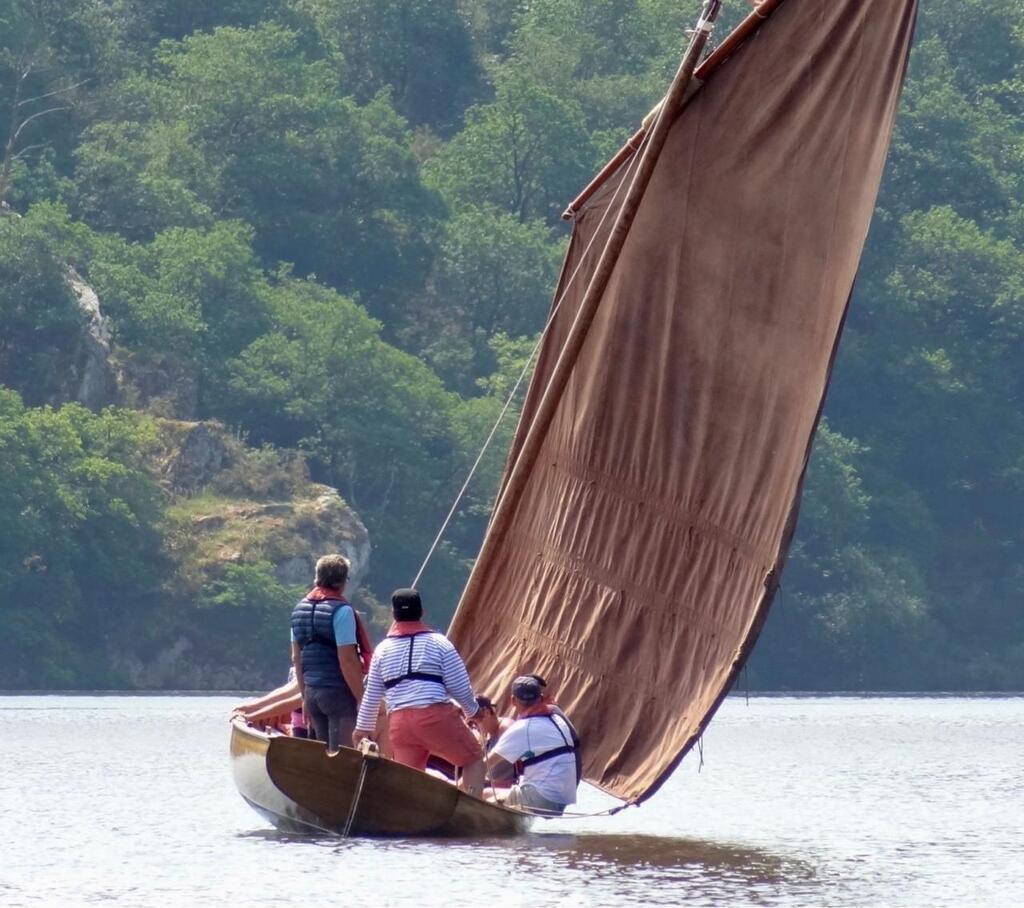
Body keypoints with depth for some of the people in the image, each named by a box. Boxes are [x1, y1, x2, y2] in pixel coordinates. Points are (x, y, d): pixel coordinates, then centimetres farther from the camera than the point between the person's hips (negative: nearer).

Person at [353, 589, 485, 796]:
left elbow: (372, 695, 19)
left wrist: (363, 727, 32)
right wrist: (473, 710, 22)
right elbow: (460, 687, 3)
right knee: (473, 760, 12)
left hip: (399, 722, 3)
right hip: (437, 716, -3)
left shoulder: (383, 650, 14)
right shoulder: (439, 643, 4)